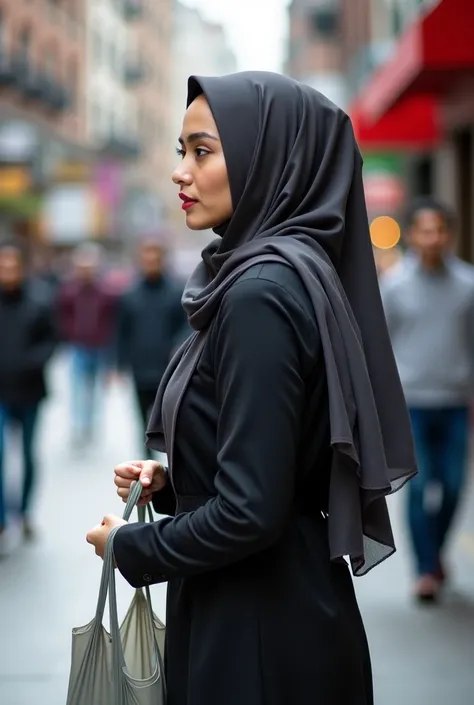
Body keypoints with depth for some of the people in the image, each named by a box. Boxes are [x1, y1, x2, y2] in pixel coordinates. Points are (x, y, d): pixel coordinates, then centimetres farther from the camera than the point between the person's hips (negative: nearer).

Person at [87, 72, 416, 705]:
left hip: (258, 632, -9)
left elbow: (250, 511, -24)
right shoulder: (290, 269, 6)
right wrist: (169, 484, 5)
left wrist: (130, 546, -10)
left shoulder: (262, 291, -22)